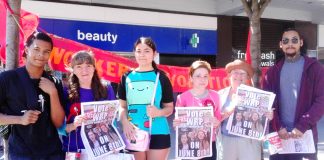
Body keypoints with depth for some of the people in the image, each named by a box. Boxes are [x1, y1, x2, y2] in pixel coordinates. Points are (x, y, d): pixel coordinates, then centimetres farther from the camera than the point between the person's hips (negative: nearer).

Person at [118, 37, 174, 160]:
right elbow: (122, 106, 9)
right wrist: (125, 122, -9)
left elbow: (169, 108, 3)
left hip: (158, 133, -2)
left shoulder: (161, 78, 0)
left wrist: (158, 112, -17)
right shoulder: (127, 77, 7)